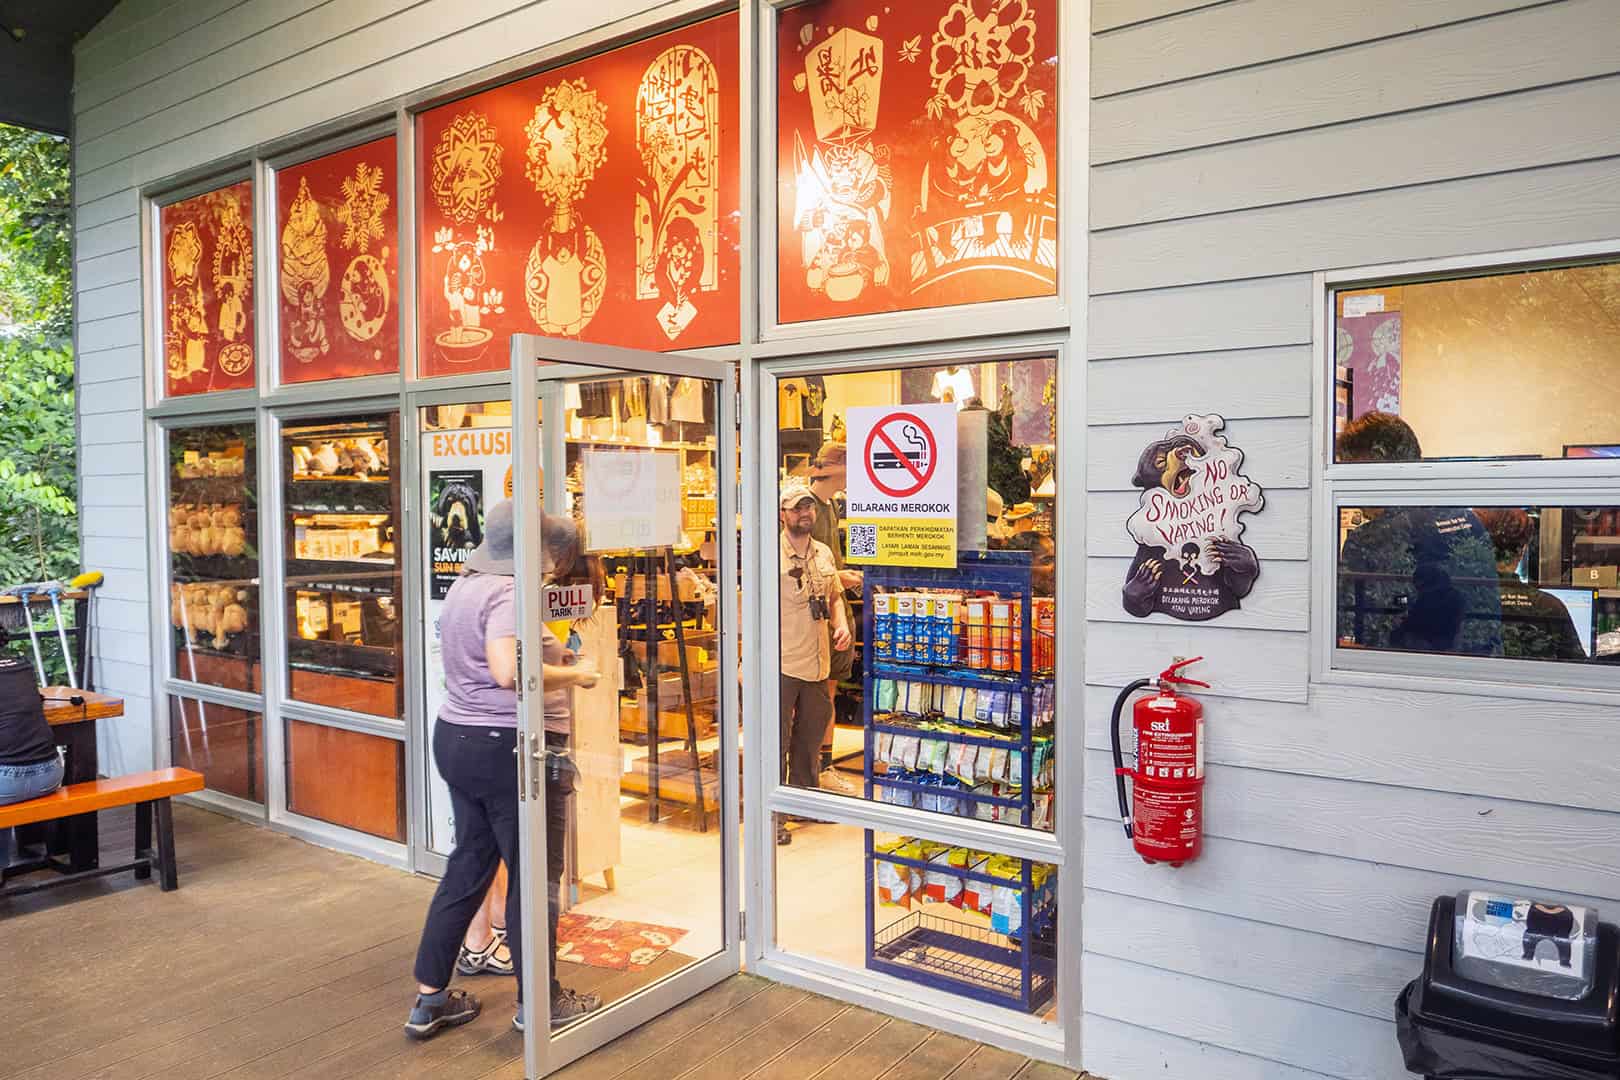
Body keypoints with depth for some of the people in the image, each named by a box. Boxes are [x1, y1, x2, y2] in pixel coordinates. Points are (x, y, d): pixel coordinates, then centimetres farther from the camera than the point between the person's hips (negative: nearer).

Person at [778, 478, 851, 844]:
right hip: (781, 663, -7)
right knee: (775, 740, -1)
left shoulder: (824, 553, 11)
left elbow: (834, 596, 23)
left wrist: (842, 625, 4)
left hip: (817, 662, 7)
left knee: (812, 732, 19)